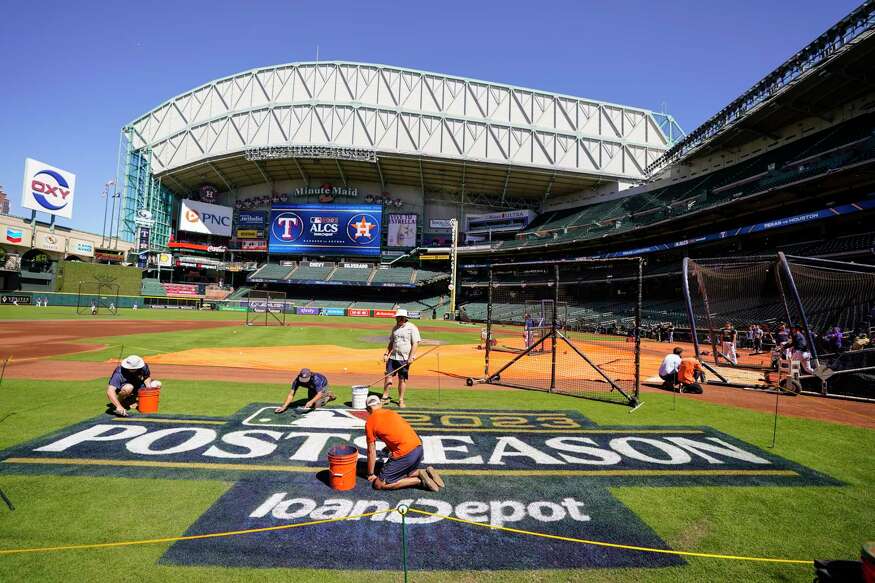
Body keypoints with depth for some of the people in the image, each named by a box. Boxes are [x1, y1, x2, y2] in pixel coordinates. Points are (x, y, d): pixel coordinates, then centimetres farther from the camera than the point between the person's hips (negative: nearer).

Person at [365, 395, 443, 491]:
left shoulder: (370, 422, 3)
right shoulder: (390, 412, 20)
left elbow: (371, 451, 5)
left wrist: (371, 475, 17)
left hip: (405, 453, -8)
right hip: (418, 447, 8)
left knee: (379, 484, 3)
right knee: (406, 473, 33)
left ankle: (419, 480, -4)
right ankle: (426, 473, 6)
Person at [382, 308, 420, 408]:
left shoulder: (412, 328, -8)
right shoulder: (395, 328, 11)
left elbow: (415, 343, -11)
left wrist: (411, 357, -17)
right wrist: (386, 353, 8)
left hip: (404, 359, -5)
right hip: (393, 357, 5)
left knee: (402, 379, 1)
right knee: (388, 376, 1)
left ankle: (401, 400, 12)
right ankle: (385, 397, 10)